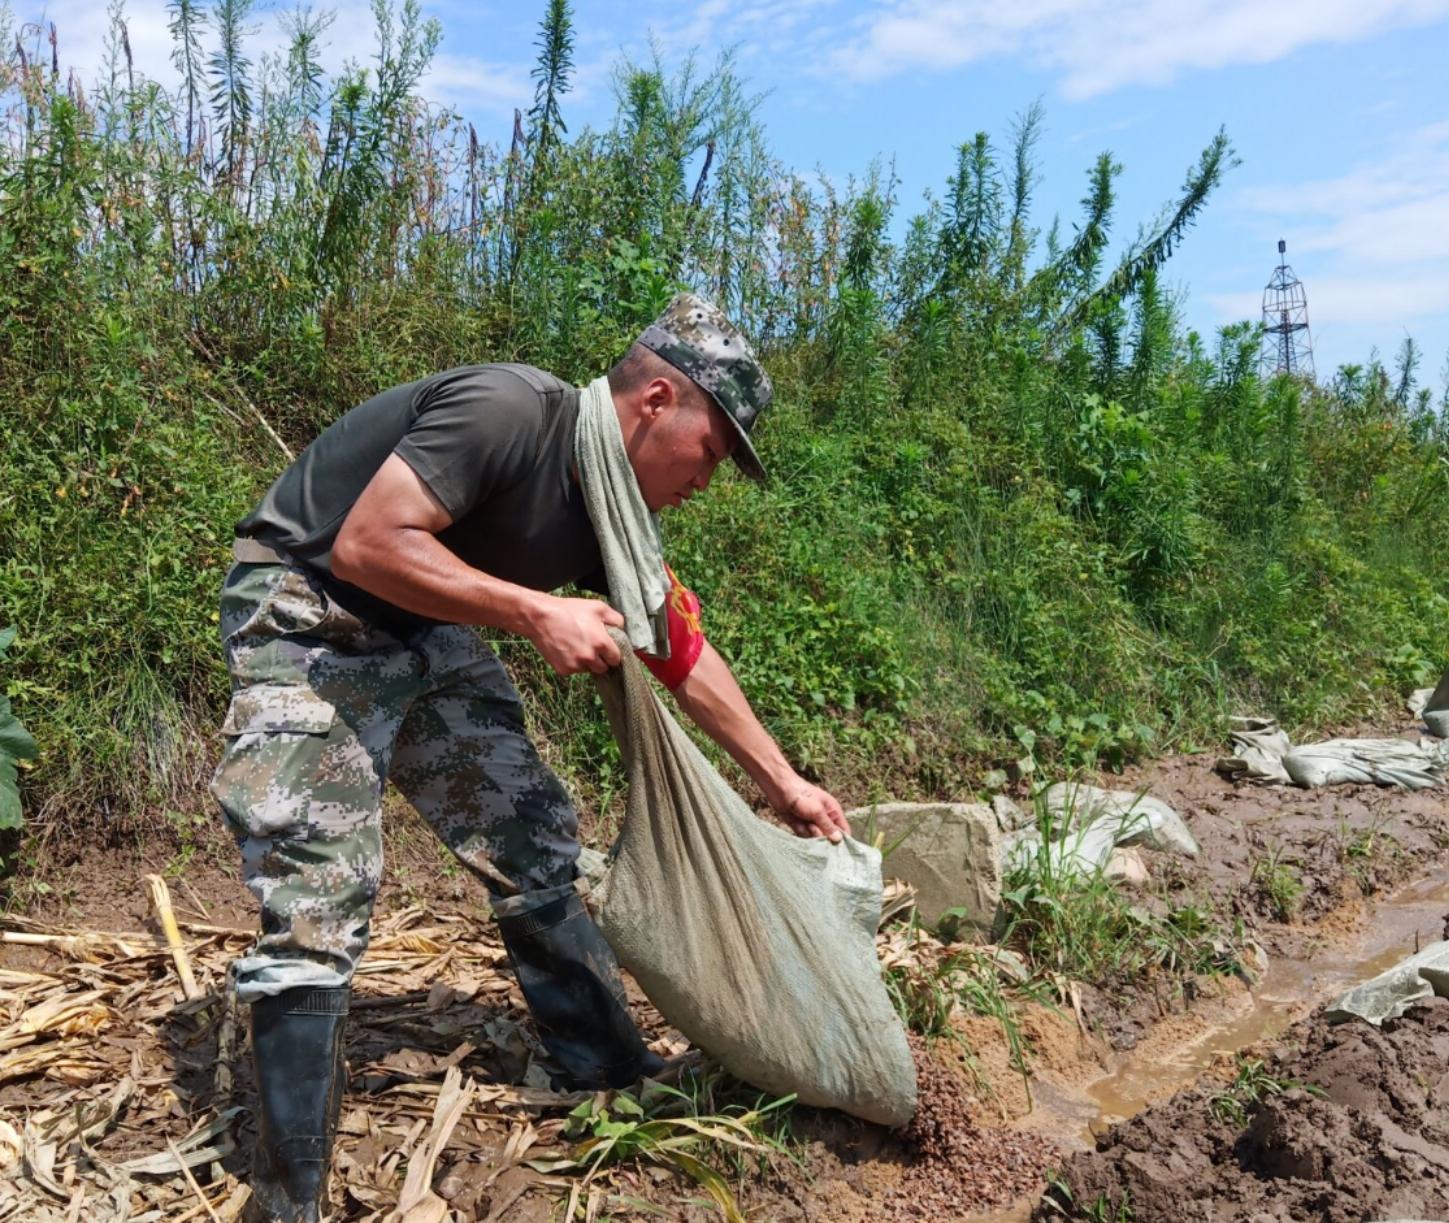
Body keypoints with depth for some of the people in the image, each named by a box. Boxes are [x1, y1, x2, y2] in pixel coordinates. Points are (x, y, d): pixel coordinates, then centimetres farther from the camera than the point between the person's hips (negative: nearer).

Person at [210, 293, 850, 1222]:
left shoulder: (611, 511, -2)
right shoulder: (508, 410, -27)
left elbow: (683, 653, 7)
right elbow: (364, 545, -31)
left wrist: (785, 782, 12)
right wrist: (536, 613, -28)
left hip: (424, 636, 8)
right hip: (309, 617, -8)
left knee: (534, 846, 8)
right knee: (322, 900, -14)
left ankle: (615, 1076, 23)